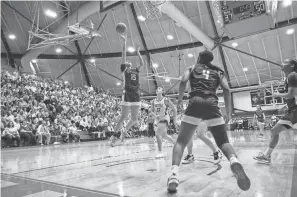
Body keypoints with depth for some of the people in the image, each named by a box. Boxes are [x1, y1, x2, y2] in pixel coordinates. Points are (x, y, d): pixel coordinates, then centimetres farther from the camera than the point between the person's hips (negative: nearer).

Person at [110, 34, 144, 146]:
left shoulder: (135, 70, 20)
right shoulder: (123, 70, 6)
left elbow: (142, 64, 14)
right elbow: (123, 56, 0)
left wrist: (138, 53, 22)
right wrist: (124, 42, -2)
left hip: (136, 96, 5)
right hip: (127, 95, -5)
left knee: (134, 119, 6)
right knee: (123, 117, -6)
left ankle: (124, 132, 29)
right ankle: (114, 136, 7)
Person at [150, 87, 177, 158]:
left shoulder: (166, 100, -11)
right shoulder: (153, 101, 2)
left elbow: (174, 109, -4)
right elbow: (152, 111, 11)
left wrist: (174, 119, -2)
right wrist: (155, 116, -10)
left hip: (164, 118, -6)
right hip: (157, 119, 7)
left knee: (157, 133, -21)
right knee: (164, 136, 20)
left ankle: (160, 152, -11)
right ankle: (175, 144, 47)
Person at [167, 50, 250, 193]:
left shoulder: (192, 69, 21)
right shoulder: (218, 71, 24)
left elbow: (183, 81, 1)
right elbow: (226, 89, 10)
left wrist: (180, 98, 14)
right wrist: (228, 112, 12)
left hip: (195, 103, -1)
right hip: (212, 104, 1)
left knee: (181, 141, 4)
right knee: (223, 141, 7)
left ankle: (174, 174, -16)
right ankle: (234, 162, -25)